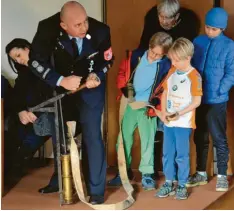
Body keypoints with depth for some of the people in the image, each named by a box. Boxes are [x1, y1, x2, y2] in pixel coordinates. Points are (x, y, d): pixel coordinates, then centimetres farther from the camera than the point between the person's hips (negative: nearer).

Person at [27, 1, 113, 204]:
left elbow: (108, 61, -9)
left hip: (90, 86, -1)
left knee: (92, 135, -5)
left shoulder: (100, 31, -28)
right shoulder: (48, 29, -30)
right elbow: (36, 61, -20)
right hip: (59, 85, 1)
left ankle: (96, 189, 9)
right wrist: (61, 80, -32)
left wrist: (96, 76, -29)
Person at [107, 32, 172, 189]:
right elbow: (123, 73, 7)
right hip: (130, 105, 3)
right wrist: (124, 89, -8)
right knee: (124, 138, 9)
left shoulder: (166, 65, -9)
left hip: (147, 107, -3)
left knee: (148, 141, 1)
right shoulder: (136, 55, -2)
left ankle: (147, 174, 12)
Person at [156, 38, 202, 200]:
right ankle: (169, 183, 25)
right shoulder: (171, 72, 6)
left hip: (184, 123, -6)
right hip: (168, 122, 6)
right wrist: (164, 112, -3)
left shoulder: (194, 76, -13)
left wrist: (179, 114, -22)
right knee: (168, 154, 12)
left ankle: (182, 185, 16)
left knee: (182, 155, 3)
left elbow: (197, 101, -14)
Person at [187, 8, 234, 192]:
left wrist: (218, 91, -16)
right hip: (198, 98, 4)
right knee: (200, 137, 14)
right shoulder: (198, 42, 5)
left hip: (217, 100, -4)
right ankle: (201, 173, 26)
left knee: (219, 138, 3)